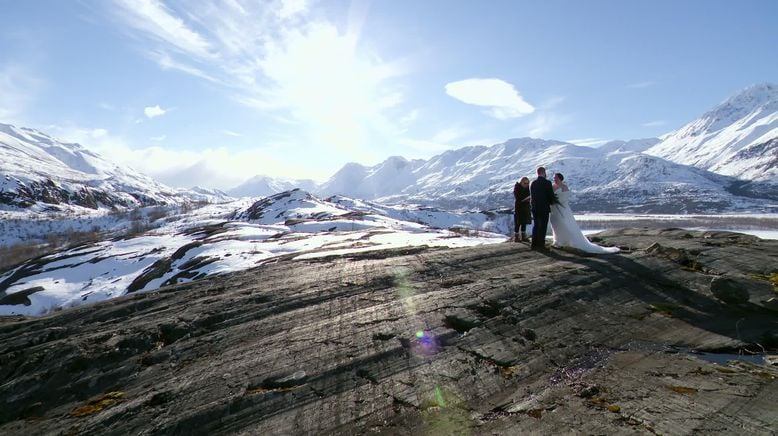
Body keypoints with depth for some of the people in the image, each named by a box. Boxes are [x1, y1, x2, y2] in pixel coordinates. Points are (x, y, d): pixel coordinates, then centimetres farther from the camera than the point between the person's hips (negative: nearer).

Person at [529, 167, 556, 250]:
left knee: (536, 225, 13)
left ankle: (534, 244, 14)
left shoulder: (533, 183, 3)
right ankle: (541, 244, 4)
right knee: (543, 227, 3)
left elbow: (531, 195, 4)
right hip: (544, 208, -5)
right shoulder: (547, 183, -11)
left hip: (534, 208, 5)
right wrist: (551, 202, 11)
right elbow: (551, 195, -8)